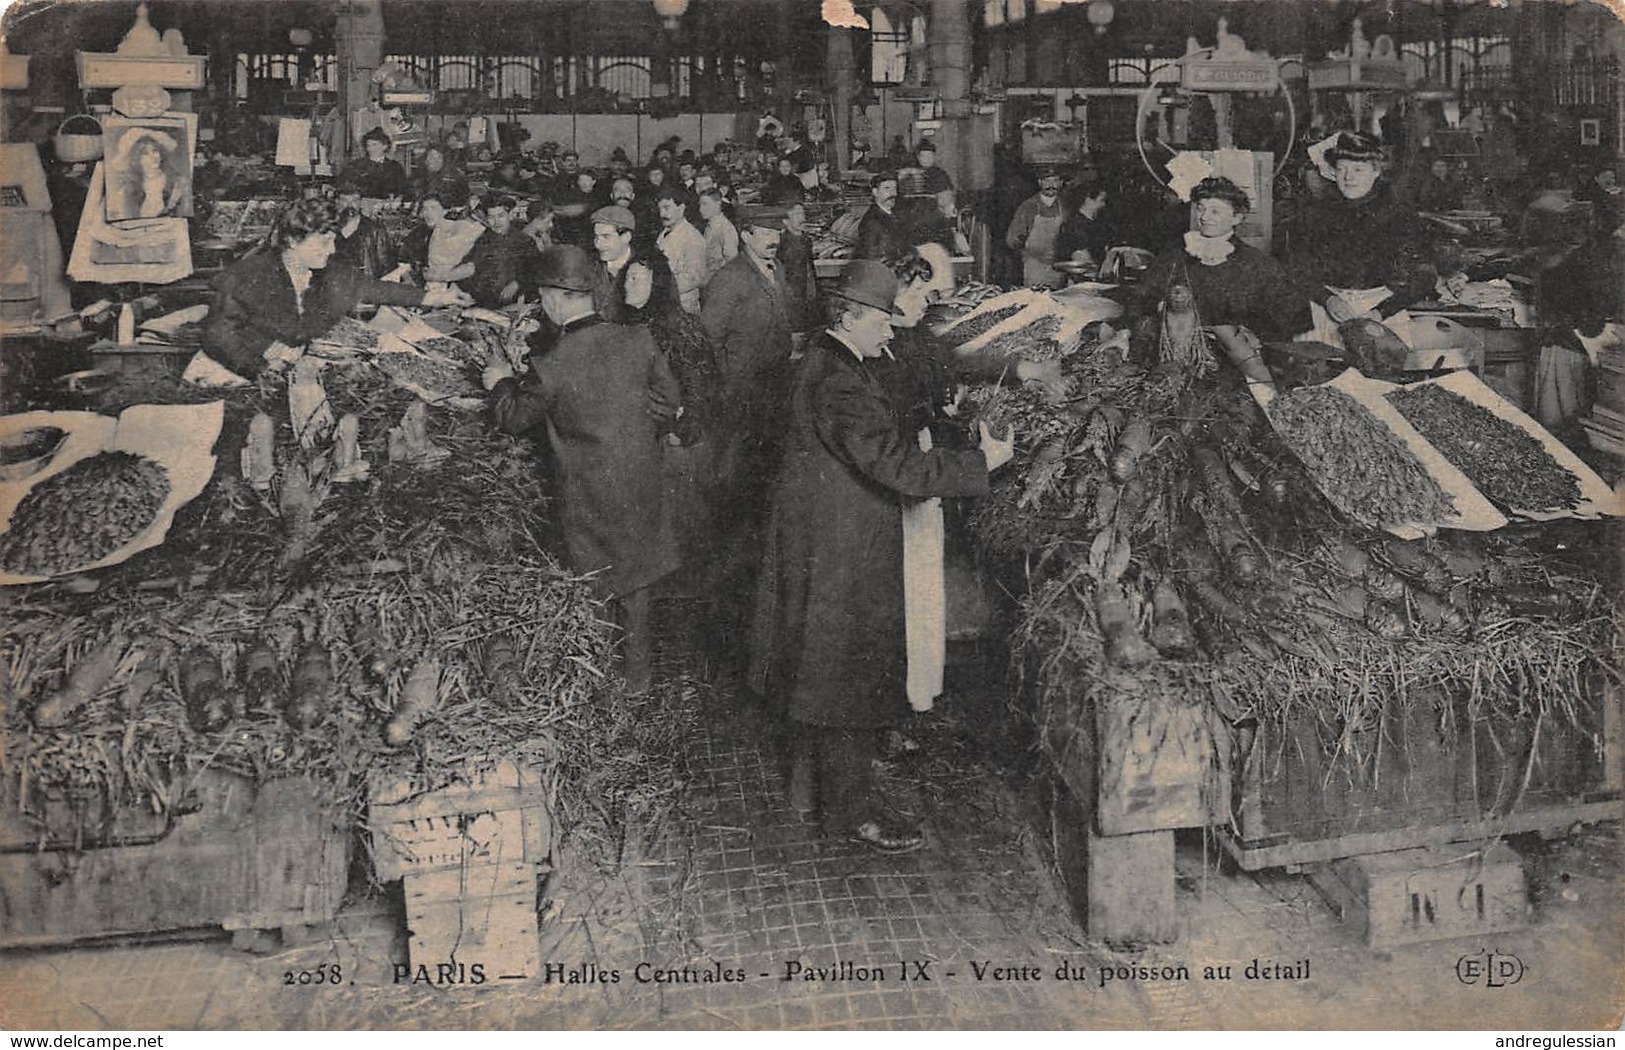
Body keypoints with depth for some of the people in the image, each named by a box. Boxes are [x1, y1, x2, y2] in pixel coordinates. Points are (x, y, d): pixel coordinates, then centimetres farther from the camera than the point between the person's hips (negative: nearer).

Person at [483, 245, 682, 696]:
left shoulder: (551, 367, -23)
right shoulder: (639, 341, -13)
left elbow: (513, 418, -6)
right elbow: (669, 403, 0)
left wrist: (501, 382, 14)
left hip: (588, 496, -4)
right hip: (640, 482, 4)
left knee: (592, 589, 16)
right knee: (634, 579, 22)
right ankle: (638, 673, 37)